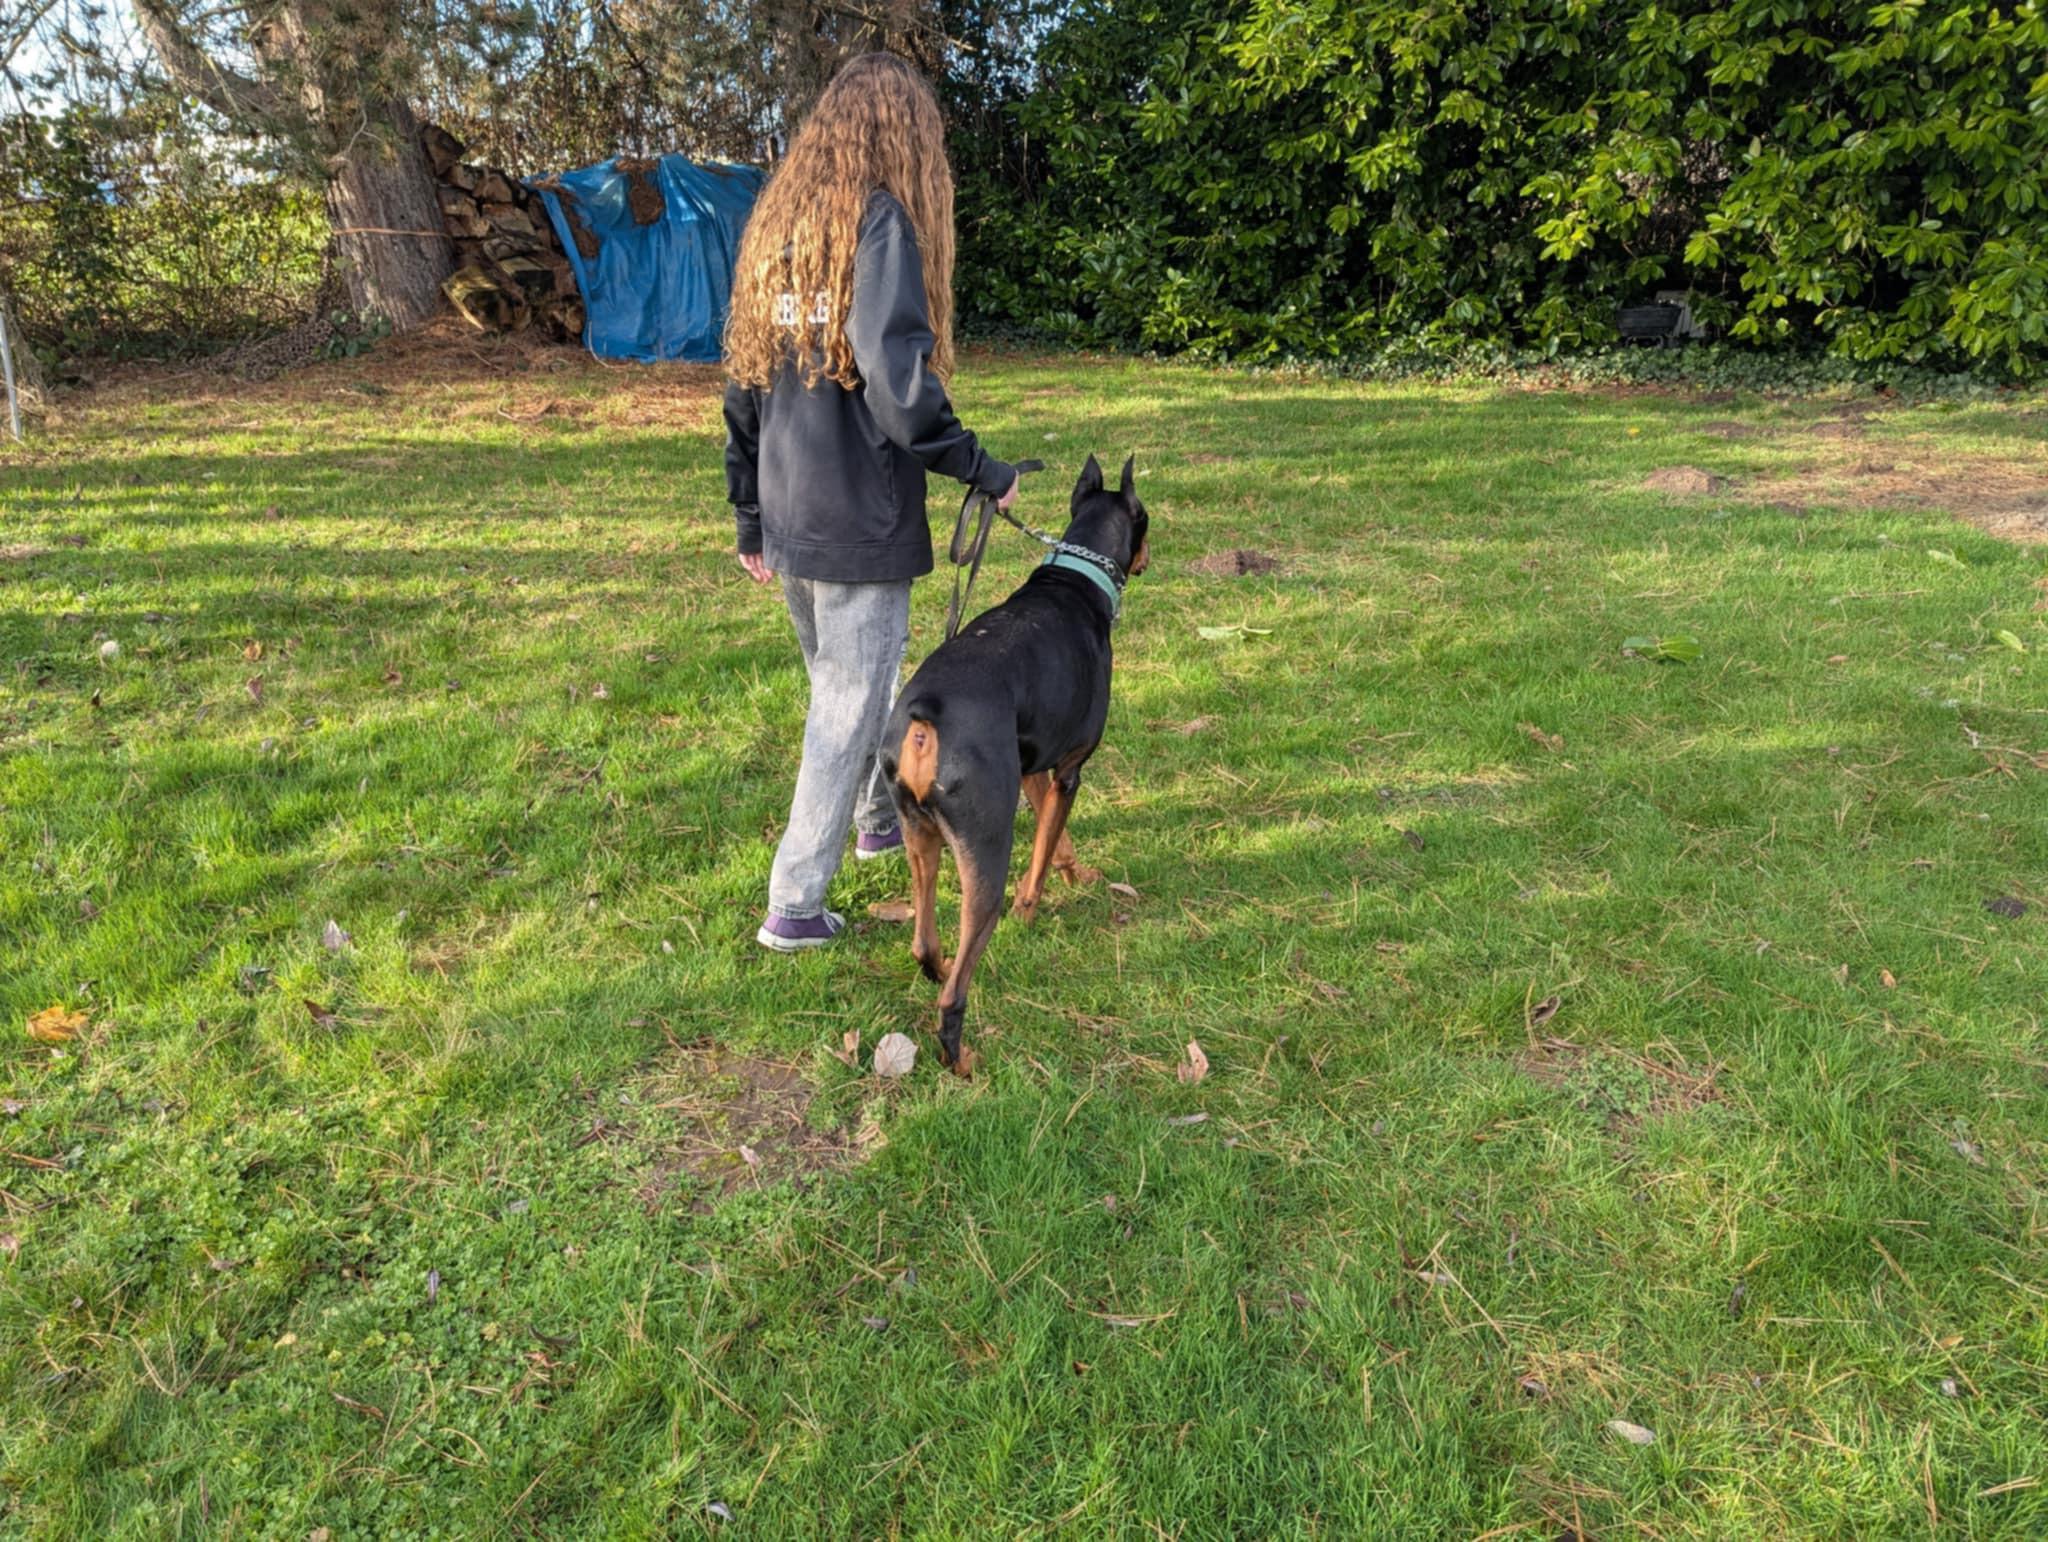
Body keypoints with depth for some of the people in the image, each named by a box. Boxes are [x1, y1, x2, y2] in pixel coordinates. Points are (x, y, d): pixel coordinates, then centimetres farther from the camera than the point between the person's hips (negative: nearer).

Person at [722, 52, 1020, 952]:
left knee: (845, 684, 24)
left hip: (787, 523, 8)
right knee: (847, 709, 3)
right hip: (860, 524, -8)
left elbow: (742, 388, 15)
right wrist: (985, 472, -9)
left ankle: (879, 818, 44)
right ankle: (794, 905, 9)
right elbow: (900, 388, -23)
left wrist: (750, 521, 21)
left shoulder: (776, 223, 12)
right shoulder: (881, 221, -11)